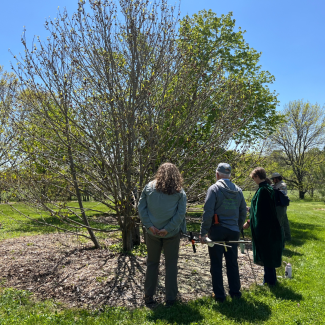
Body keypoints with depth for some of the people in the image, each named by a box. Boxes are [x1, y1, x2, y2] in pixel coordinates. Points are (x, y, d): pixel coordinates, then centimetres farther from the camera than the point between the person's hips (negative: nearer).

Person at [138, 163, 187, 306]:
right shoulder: (180, 192, -6)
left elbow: (141, 208, -6)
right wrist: (168, 229, -13)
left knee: (152, 263, 16)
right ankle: (170, 298, 17)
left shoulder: (149, 188, -3)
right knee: (171, 265, 12)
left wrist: (149, 225, -8)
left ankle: (148, 296, 24)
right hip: (172, 234, -1)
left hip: (152, 233, 1)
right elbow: (181, 214, -12)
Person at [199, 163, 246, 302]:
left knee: (216, 263, 5)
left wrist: (203, 232, -10)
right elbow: (243, 212, 13)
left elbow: (208, 212, -14)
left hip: (217, 230, -5)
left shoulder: (214, 189, -8)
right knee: (232, 262, 15)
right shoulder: (238, 190, 9)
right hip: (233, 231, 5)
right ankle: (235, 292, 23)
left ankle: (219, 294, 11)